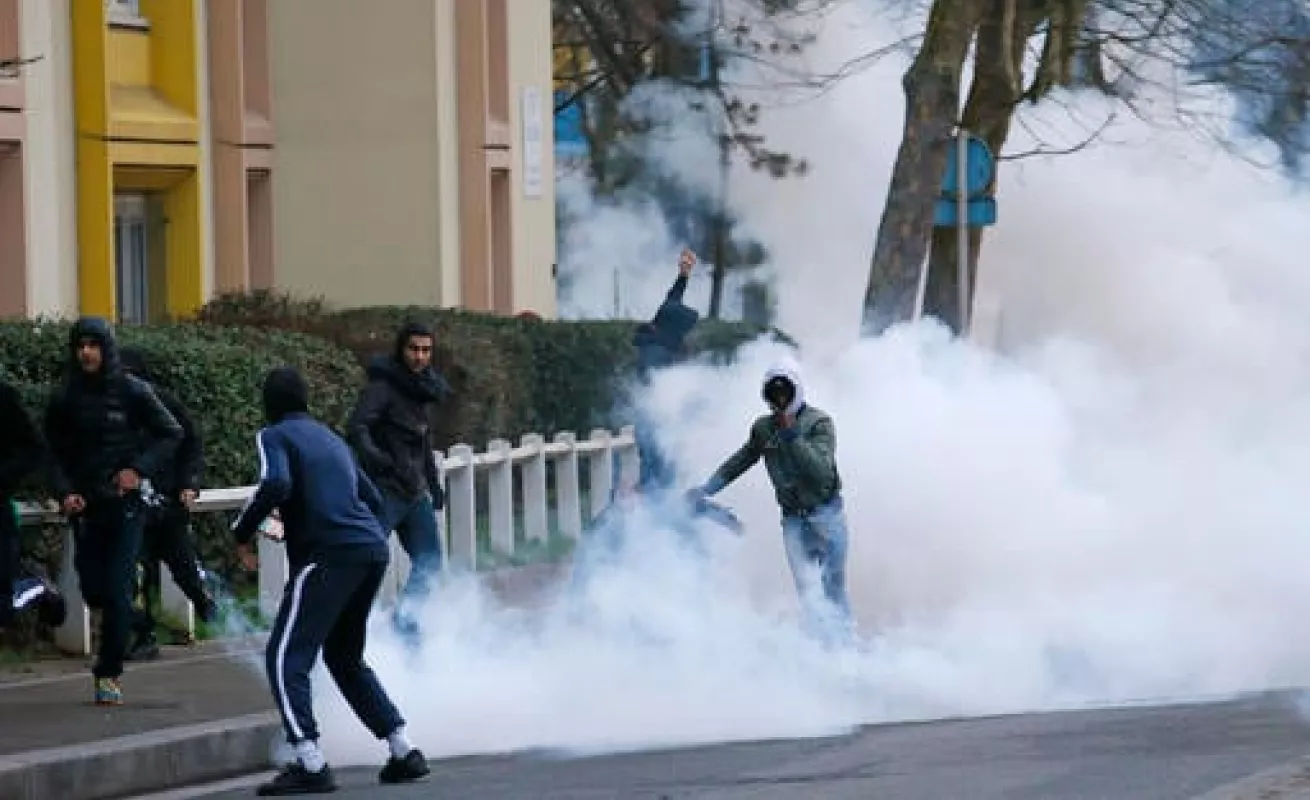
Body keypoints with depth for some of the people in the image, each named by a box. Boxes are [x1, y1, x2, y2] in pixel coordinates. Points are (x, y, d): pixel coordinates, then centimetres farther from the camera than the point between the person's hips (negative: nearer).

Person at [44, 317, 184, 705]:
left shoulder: (133, 392, -5)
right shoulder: (64, 399, 1)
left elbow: (171, 435, 0)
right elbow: (54, 453, 7)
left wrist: (140, 469, -13)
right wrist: (64, 491, -10)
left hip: (125, 505, -3)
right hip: (85, 508, 3)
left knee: (117, 592, -10)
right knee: (93, 590, 5)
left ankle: (109, 673, -4)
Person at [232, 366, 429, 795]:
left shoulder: (274, 436, 4)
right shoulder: (332, 439, 26)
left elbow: (276, 485, -16)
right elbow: (373, 498, 28)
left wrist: (241, 533, -5)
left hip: (329, 554, -8)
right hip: (373, 550, 8)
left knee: (285, 659, -6)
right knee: (346, 658, 23)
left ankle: (310, 764, -20)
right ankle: (404, 752, 18)